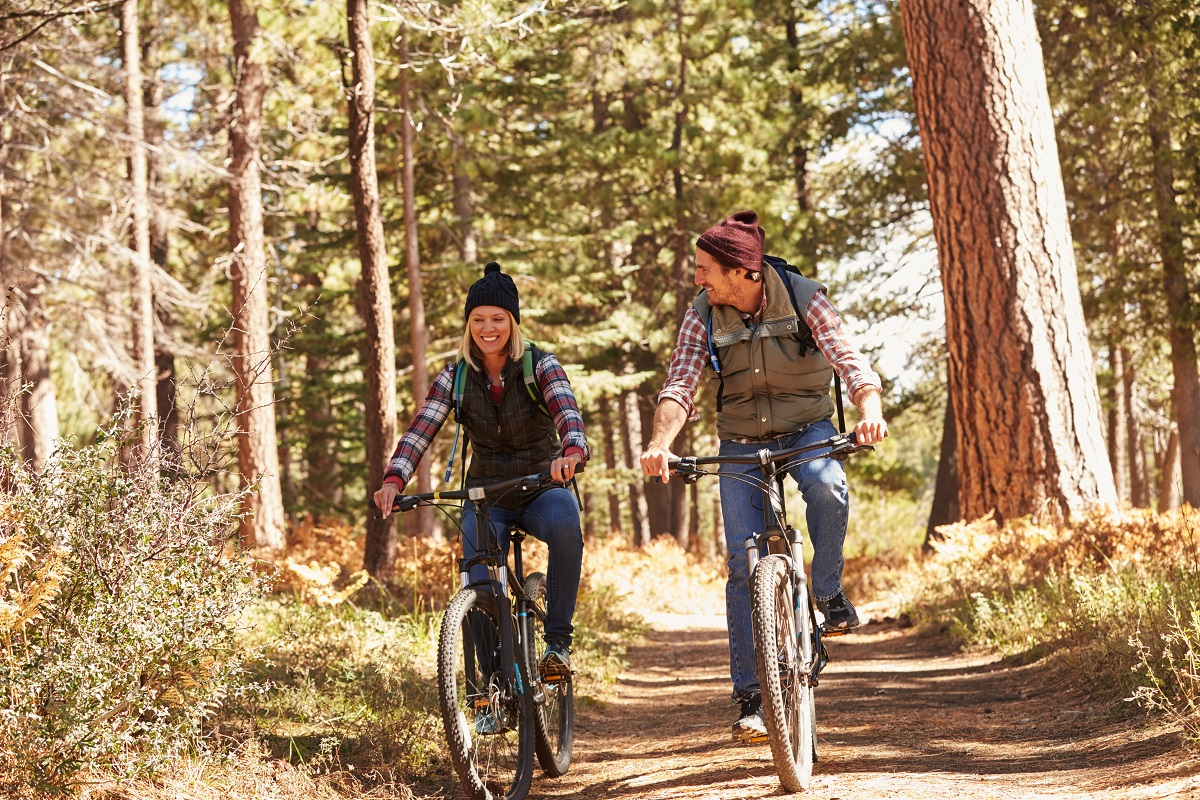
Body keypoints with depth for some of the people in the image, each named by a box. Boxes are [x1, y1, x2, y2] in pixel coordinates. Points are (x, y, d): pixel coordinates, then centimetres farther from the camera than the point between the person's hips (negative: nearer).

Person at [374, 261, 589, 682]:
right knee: (479, 585, -22)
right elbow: (420, 431, -13)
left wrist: (572, 452, -51)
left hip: (542, 487, -2)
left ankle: (558, 639, -23)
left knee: (565, 523, -36)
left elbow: (567, 413, -28)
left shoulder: (541, 366, -10)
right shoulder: (455, 377, -3)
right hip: (485, 496, 2)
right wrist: (393, 480, -33)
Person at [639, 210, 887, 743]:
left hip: (806, 430, -1)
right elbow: (679, 386, -18)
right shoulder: (702, 316, -10)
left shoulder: (802, 299, -15)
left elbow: (849, 360, -24)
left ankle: (828, 595, -11)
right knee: (744, 565, -8)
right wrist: (660, 443, -38)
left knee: (827, 485, -36)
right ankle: (750, 696, -1)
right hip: (740, 445, 1)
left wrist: (871, 410, -45)